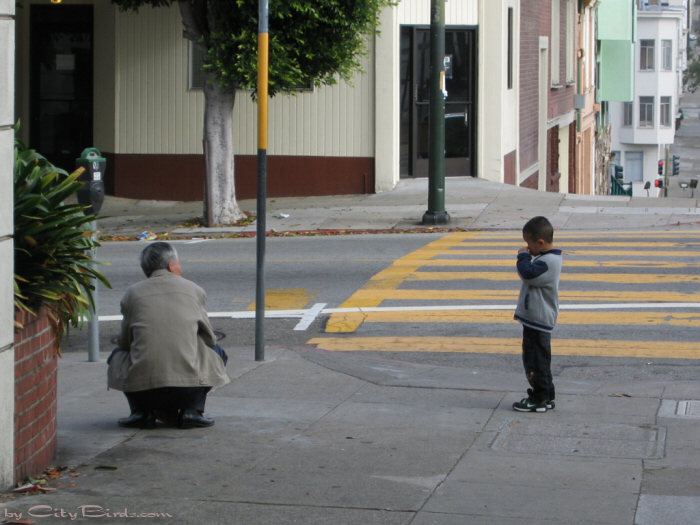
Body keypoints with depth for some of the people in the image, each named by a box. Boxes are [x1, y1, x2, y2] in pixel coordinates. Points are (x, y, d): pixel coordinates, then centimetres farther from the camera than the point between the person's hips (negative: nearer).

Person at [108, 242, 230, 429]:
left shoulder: (132, 293, 12)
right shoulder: (194, 290, 12)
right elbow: (208, 339, 19)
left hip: (141, 390, 1)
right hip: (189, 387, -1)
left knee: (117, 355, 33)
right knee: (216, 351, 30)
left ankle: (141, 412, 12)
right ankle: (192, 410, 10)